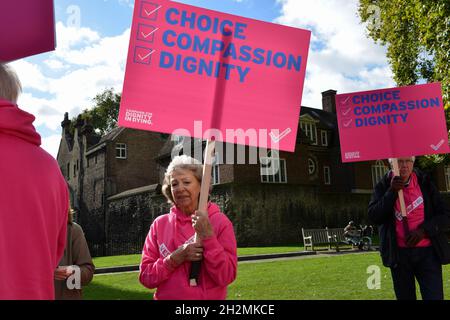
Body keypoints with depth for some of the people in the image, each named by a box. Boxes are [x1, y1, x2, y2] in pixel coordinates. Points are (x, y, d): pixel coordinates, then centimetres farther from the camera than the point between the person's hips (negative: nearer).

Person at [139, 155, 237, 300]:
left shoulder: (220, 221, -10)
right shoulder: (159, 224, -4)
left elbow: (226, 277, -14)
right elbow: (146, 277, -5)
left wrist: (208, 235, -23)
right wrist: (177, 257, -19)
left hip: (209, 297, -2)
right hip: (165, 296, 2)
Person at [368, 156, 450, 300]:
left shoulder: (425, 183, 3)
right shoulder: (383, 186, 2)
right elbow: (374, 216, -9)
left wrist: (423, 230, -14)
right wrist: (392, 191, -16)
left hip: (427, 252, 0)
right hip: (399, 253, 0)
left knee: (434, 296, -5)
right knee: (405, 296, 11)